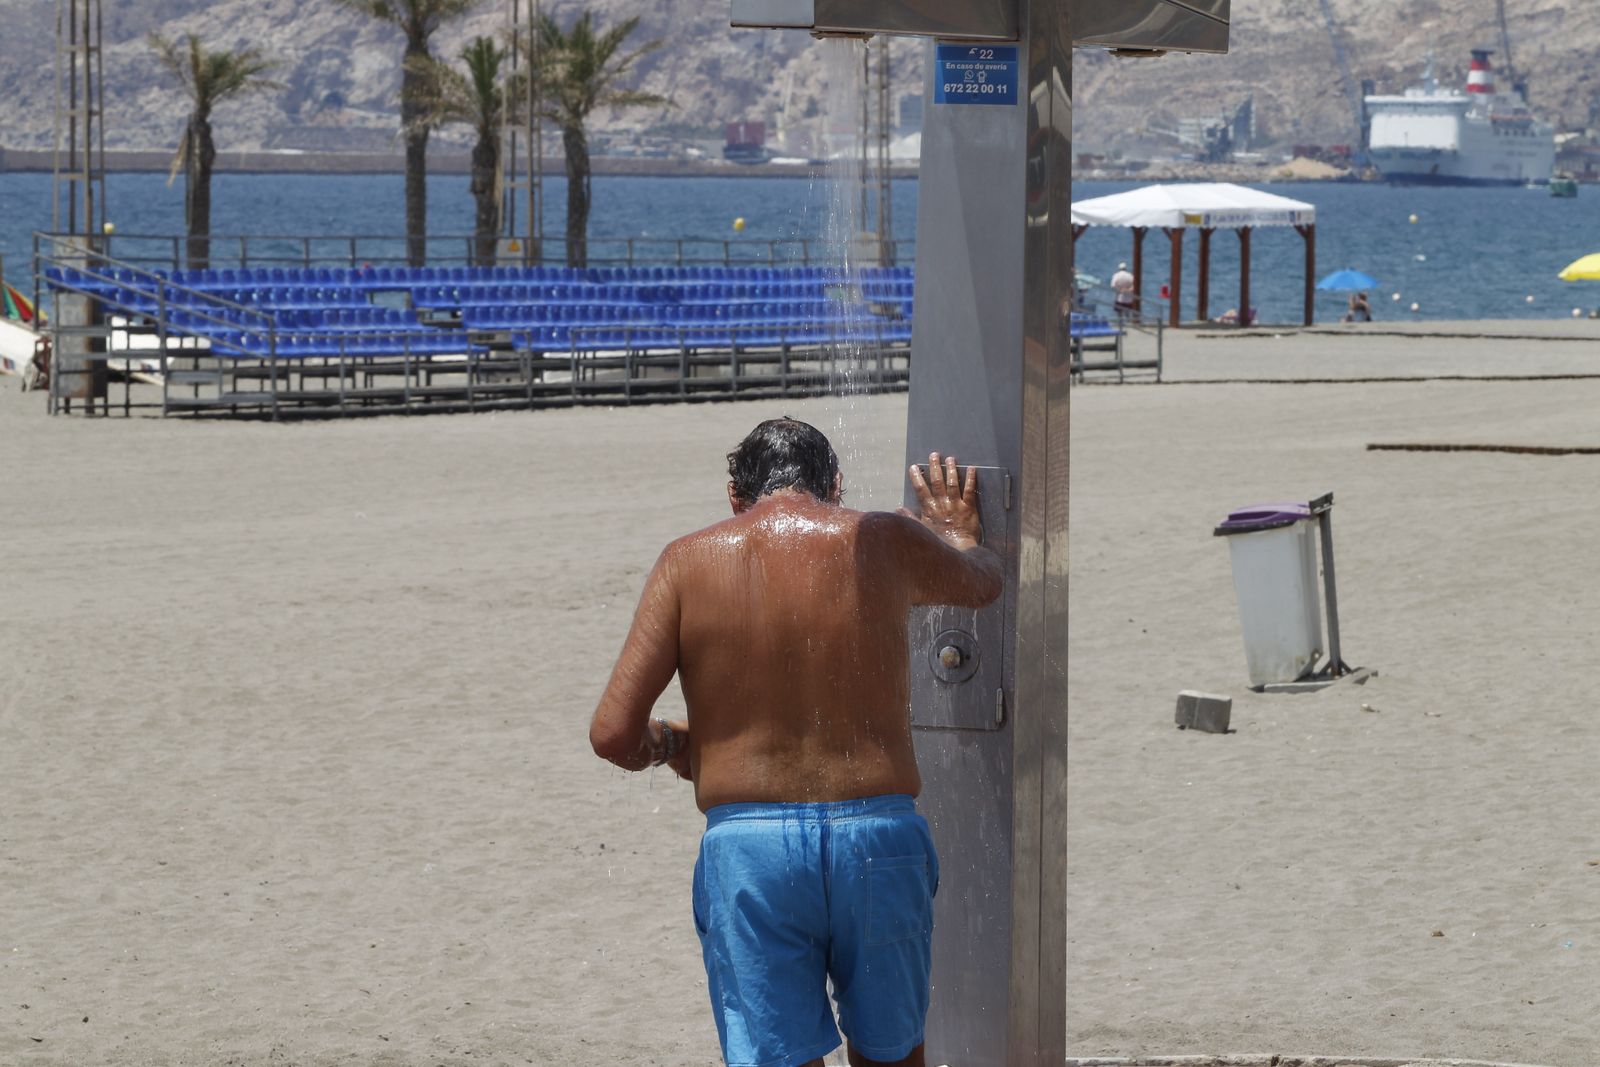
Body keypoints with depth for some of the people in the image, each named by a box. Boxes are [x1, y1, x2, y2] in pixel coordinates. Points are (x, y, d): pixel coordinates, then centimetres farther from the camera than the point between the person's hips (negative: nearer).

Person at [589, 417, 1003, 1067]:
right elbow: (981, 582, 28)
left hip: (746, 847, -1)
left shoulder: (688, 563, 2)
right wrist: (960, 532, 51)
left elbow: (613, 734, -3)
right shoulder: (885, 543, 4)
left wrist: (668, 744, 20)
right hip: (879, 836, 1)